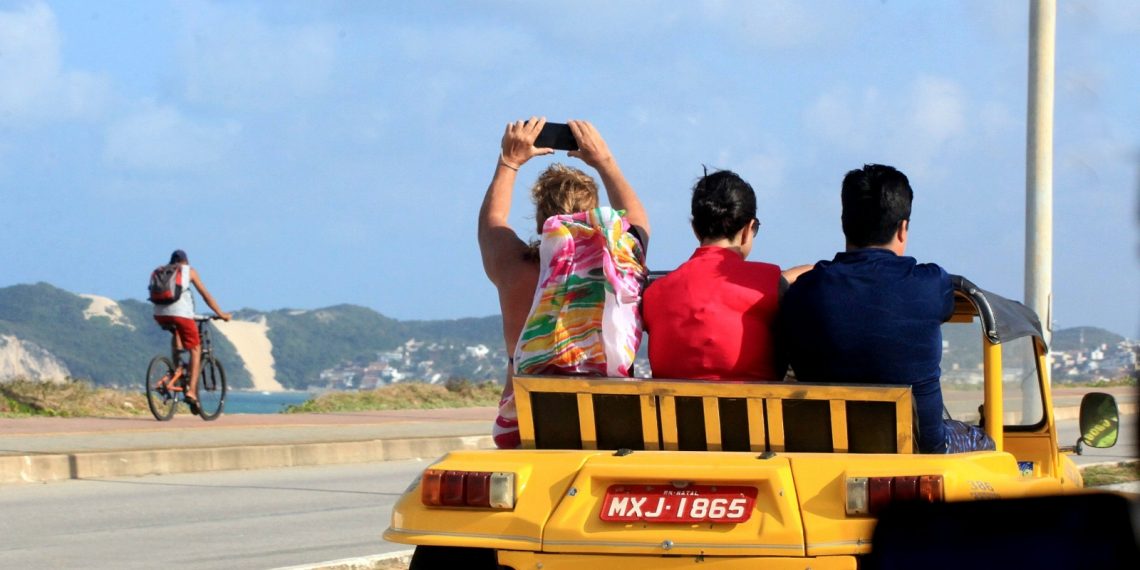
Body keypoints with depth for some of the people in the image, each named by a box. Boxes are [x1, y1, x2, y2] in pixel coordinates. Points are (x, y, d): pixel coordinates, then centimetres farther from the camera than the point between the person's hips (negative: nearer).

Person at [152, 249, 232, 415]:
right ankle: (191, 391, -3)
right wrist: (220, 314, 22)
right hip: (181, 313, -4)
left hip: (160, 314, 4)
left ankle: (177, 368, 21)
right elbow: (205, 295, 14)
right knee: (195, 349, 10)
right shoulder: (189, 271, 15)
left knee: (176, 333, 37)